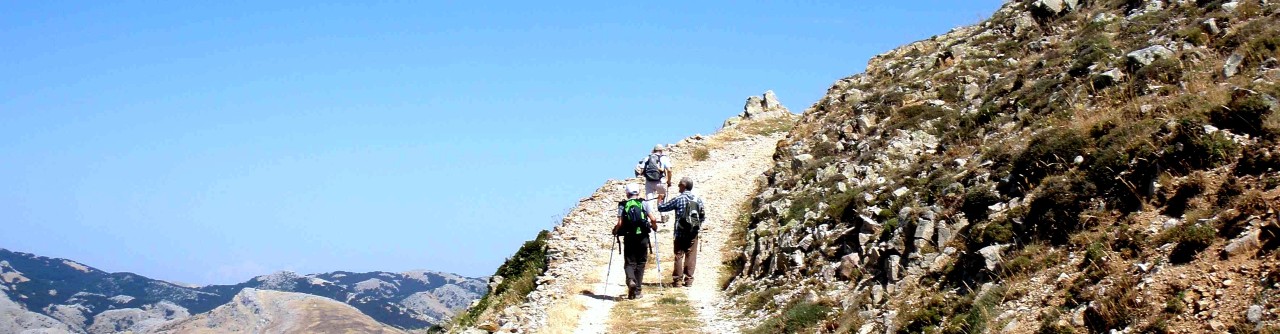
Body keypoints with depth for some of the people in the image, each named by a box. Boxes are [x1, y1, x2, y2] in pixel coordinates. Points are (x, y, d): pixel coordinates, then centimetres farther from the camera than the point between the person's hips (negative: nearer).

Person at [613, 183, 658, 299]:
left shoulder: (622, 205, 2)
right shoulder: (643, 203, 3)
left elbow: (620, 223, -6)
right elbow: (652, 219, -3)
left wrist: (615, 231, 13)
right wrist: (654, 226, 18)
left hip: (629, 237, 0)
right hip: (643, 237, 1)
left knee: (629, 263, 7)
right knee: (641, 263, 11)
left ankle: (631, 280, -24)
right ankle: (637, 291, 10)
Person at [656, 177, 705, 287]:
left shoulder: (678, 199, -9)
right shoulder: (698, 199, 2)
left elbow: (661, 208, -3)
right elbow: (703, 214, 9)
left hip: (680, 233, -3)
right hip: (693, 233, 3)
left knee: (679, 256, 3)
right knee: (691, 256, 6)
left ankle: (677, 280, 3)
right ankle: (688, 279, 6)